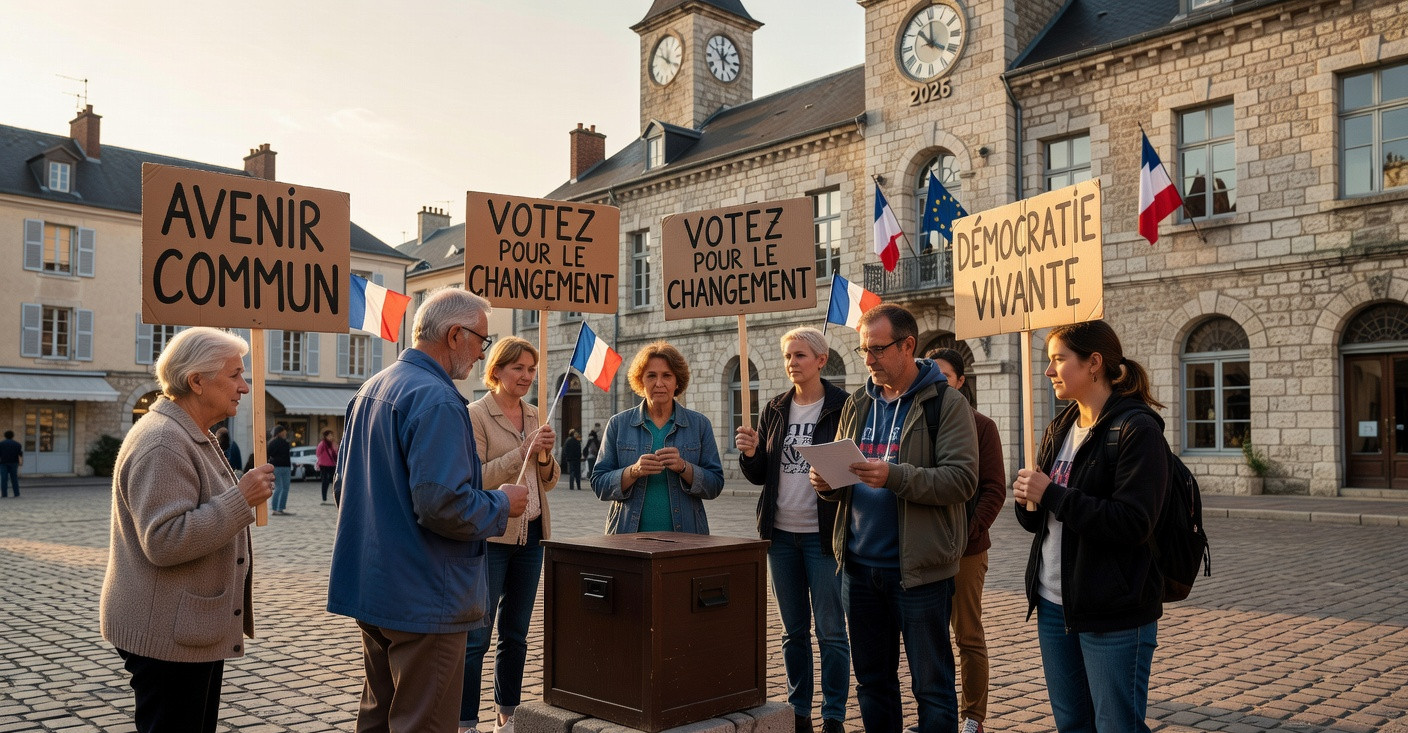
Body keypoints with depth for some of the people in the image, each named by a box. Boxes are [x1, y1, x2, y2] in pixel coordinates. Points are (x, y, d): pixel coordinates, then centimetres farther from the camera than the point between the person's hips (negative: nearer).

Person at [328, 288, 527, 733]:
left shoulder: (370, 390, 11)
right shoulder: (437, 400, -20)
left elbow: (346, 477, 21)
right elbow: (444, 505, -28)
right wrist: (503, 505, -11)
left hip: (371, 588, 10)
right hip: (423, 599, -10)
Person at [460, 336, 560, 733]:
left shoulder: (534, 415, 12)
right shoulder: (475, 414, -6)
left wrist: (545, 456, -6)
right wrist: (523, 451, -18)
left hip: (531, 536, 6)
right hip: (490, 537, -6)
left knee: (516, 634, 13)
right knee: (476, 637, -3)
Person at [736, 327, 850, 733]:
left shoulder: (843, 406, -5)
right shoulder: (775, 409, 9)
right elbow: (759, 475, 10)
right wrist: (749, 453, -10)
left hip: (823, 534, -5)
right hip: (781, 533, 5)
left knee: (830, 630, 1)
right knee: (793, 630, 14)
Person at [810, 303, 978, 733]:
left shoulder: (946, 404, -7)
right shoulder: (856, 406, 12)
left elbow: (961, 480, -16)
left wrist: (894, 476, -27)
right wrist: (828, 482, -6)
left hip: (919, 568, -6)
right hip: (859, 565, 6)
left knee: (932, 686, 7)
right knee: (872, 682, 17)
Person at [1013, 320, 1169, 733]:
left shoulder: (1137, 429, -12)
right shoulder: (1059, 430, 12)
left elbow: (1132, 524, -22)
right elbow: (1037, 521, 15)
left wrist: (1052, 495, -20)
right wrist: (1027, 499, -7)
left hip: (1114, 615, -8)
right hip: (1054, 604, 8)